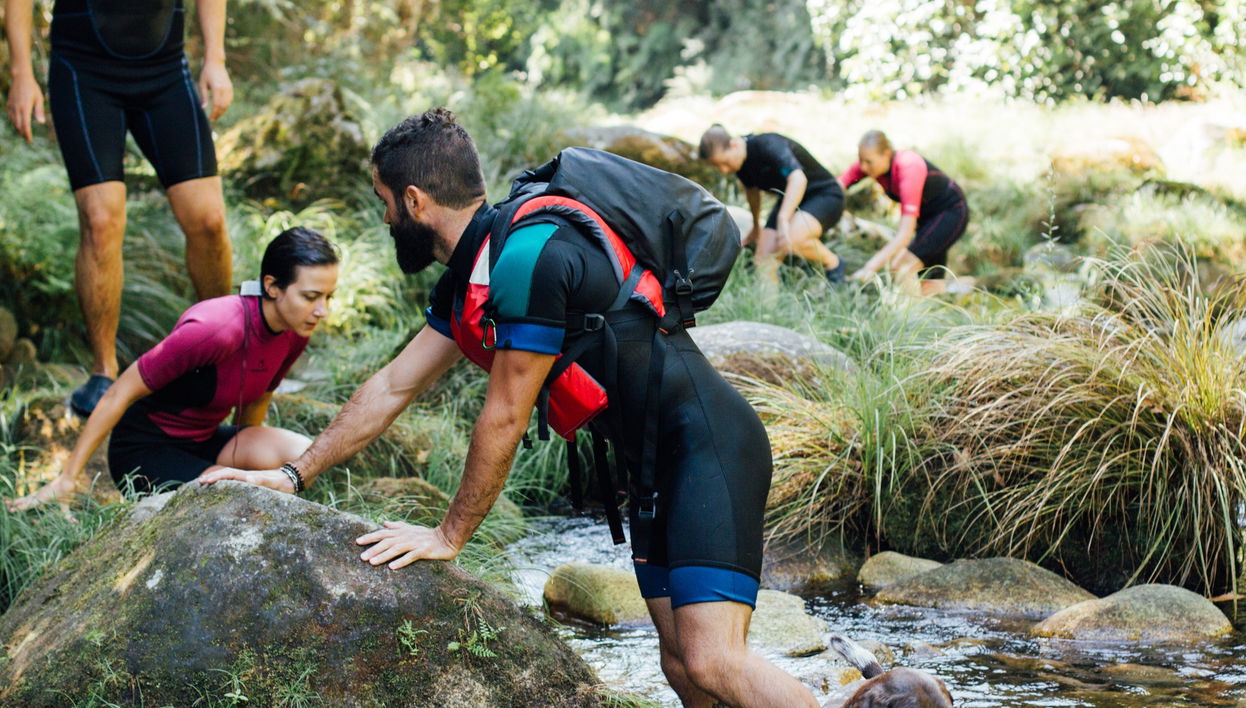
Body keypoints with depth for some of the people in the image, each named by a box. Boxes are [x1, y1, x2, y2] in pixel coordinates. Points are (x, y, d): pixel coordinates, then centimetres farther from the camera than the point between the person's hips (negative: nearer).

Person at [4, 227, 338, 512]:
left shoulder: (295, 332, -9)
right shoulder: (214, 330, -31)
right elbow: (120, 394, -23)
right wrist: (68, 478, -19)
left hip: (204, 442, 7)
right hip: (145, 450, -7)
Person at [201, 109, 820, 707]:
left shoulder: (527, 259, -21)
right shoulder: (469, 276, 11)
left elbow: (504, 421, -16)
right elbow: (393, 386, 19)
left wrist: (449, 536, -6)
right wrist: (295, 474, 20)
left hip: (709, 444, -10)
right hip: (654, 460, 10)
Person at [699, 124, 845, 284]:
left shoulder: (768, 145, -28)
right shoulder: (741, 163, -3)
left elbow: (798, 178, -43)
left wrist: (783, 220, -51)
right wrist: (756, 226, 34)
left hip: (824, 195, -8)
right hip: (788, 200, 8)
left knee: (793, 238, -35)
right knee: (764, 260, -13)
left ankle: (833, 264, -9)